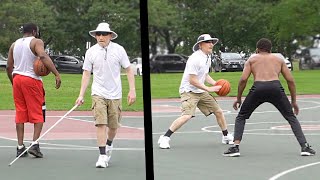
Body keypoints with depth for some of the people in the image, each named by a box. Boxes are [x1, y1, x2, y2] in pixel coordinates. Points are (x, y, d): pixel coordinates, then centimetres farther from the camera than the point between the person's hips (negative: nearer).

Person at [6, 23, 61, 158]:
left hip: (17, 78, 5)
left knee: (20, 114, 9)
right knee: (38, 114, 2)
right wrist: (56, 74, -28)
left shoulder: (14, 45, 14)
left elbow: (9, 67, 12)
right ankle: (35, 144, -11)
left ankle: (20, 147, 7)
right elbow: (43, 56, -23)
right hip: (32, 80, -5)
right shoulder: (36, 42, -3)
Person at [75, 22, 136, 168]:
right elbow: (86, 74, 4)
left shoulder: (118, 50, -3)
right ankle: (103, 156, -10)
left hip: (115, 94, 1)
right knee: (101, 124, -13)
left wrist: (132, 90, -5)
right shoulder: (91, 52, -2)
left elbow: (128, 70, 3)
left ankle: (109, 144, 38)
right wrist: (81, 95, 0)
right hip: (98, 94, -1)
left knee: (113, 126, 8)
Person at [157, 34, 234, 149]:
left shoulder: (207, 57, 9)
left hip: (201, 91, 9)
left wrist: (216, 84, 4)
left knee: (218, 111, 10)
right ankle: (164, 138, -17)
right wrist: (209, 89, -20)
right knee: (187, 116, -25)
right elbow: (192, 80, -22)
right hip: (188, 91, -9)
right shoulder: (195, 59, -20)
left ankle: (226, 136, 28)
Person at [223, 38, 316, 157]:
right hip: (276, 87, 1)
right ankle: (304, 146, 4)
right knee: (291, 118, 16)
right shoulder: (279, 60, 27)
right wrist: (293, 101, 28)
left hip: (258, 88, -1)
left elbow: (243, 79, 10)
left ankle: (235, 147, 6)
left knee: (241, 117, 19)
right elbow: (290, 81, 20)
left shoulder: (252, 59, 24)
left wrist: (238, 98, 19)